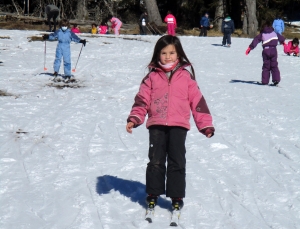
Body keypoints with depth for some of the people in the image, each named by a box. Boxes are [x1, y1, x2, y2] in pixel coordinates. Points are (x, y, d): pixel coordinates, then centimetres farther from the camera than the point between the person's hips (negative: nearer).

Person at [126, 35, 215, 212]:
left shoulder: (186, 76, 3)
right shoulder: (152, 76, 6)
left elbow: (197, 100, 4)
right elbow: (142, 99, 4)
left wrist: (206, 124, 2)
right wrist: (134, 119, -9)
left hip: (178, 126, -1)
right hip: (156, 125, 1)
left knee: (177, 162, 2)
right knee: (156, 161, 5)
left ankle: (177, 197, 12)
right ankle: (153, 194, 19)